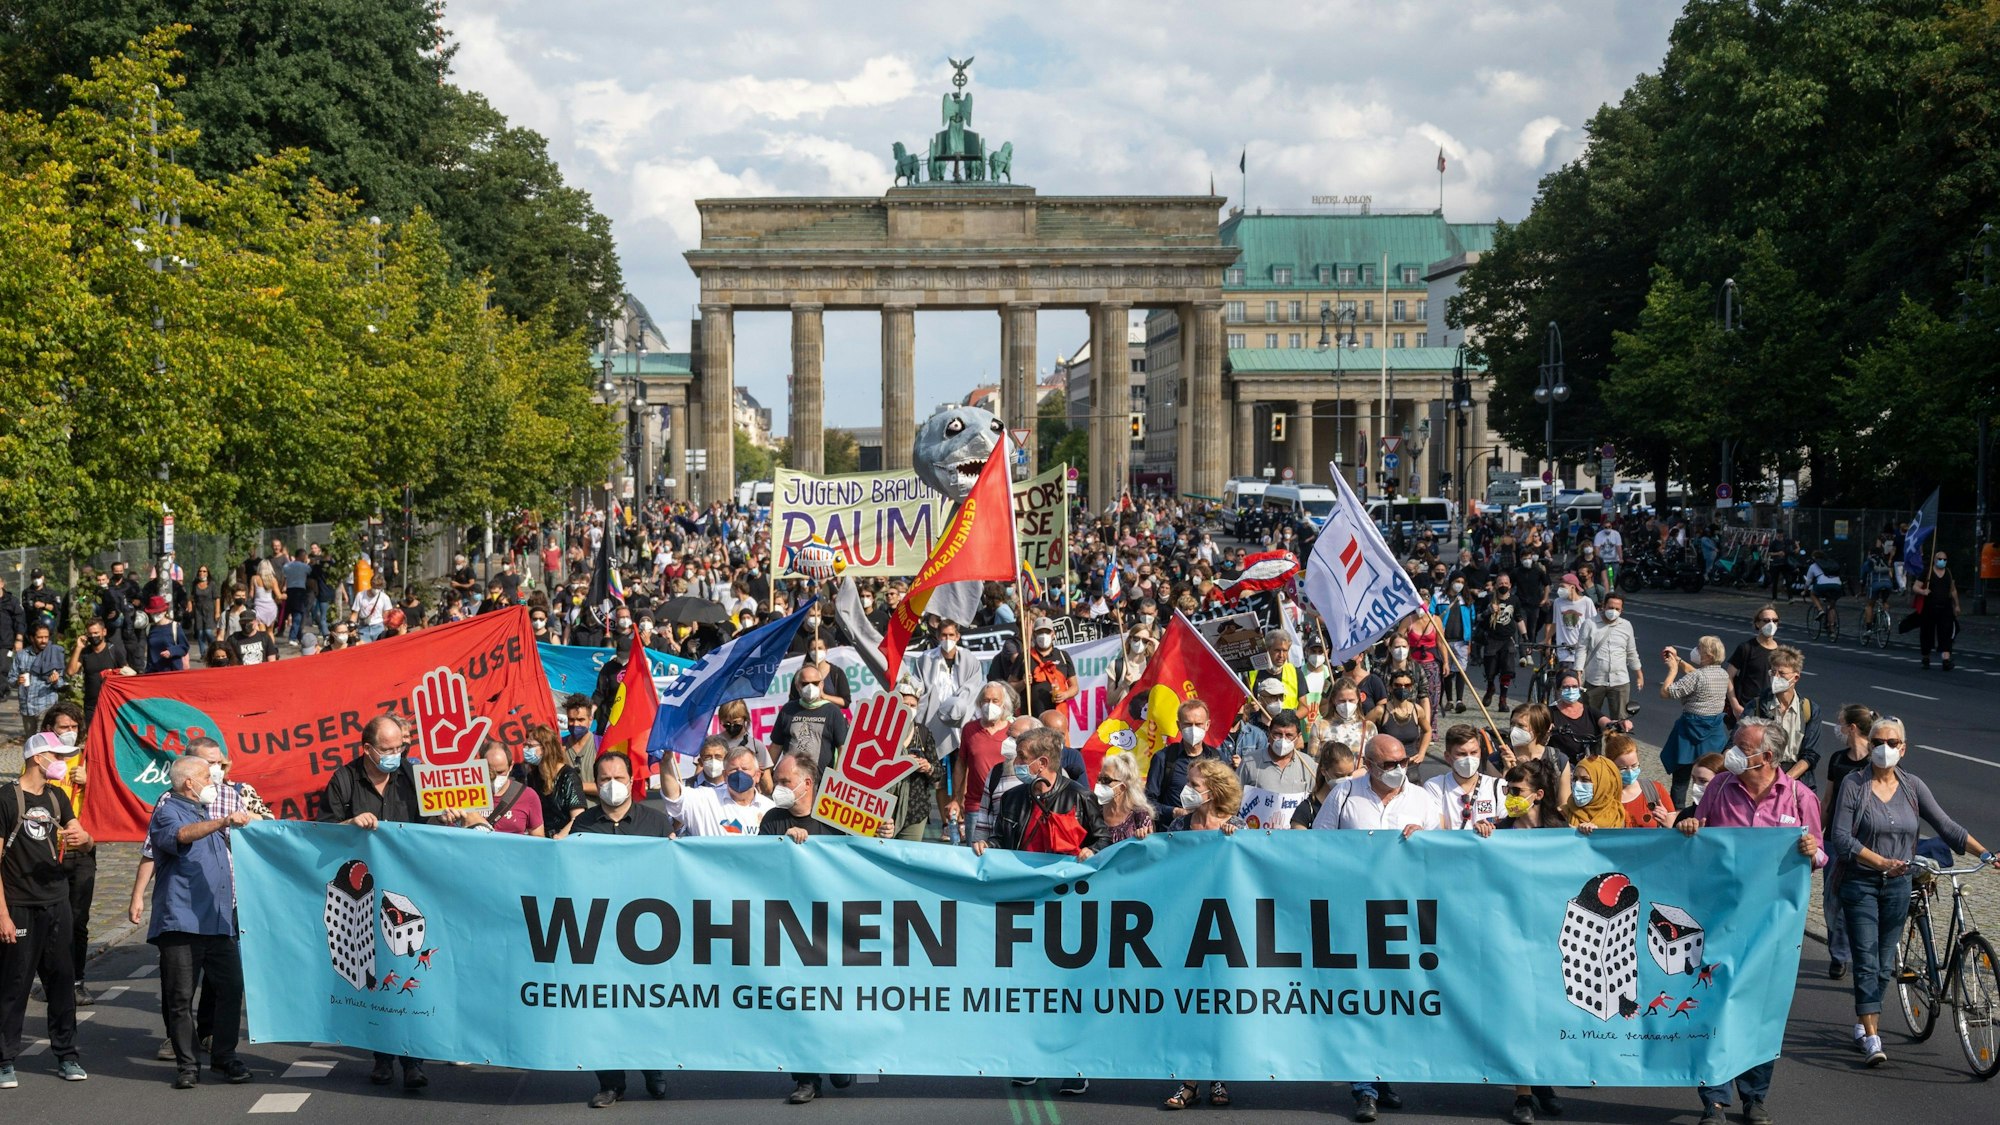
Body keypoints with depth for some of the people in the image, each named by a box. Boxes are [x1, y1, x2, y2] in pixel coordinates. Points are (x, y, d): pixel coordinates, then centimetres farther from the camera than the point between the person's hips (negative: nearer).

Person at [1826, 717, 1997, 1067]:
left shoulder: (1913, 786, 4)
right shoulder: (1854, 785, -7)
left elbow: (1946, 826, 4)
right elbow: (1840, 837, -13)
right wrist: (1881, 861, -24)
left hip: (1898, 884, 4)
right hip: (1860, 884, -4)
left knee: (1885, 964, 9)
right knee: (1867, 961, -9)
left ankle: (1863, 1021, 27)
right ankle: (1871, 1037, -11)